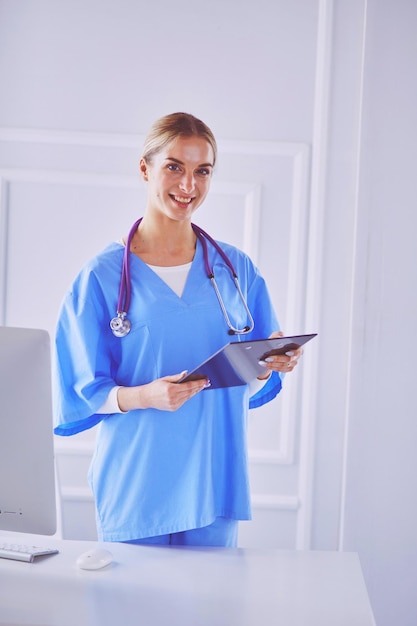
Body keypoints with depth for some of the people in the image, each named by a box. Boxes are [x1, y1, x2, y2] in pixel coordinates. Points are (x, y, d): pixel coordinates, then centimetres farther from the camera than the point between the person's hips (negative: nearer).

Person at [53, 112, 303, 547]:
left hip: (213, 482, 3)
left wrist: (273, 363, -11)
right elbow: (85, 390, -3)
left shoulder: (237, 270, 6)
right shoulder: (104, 275, -4)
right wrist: (143, 396, -21)